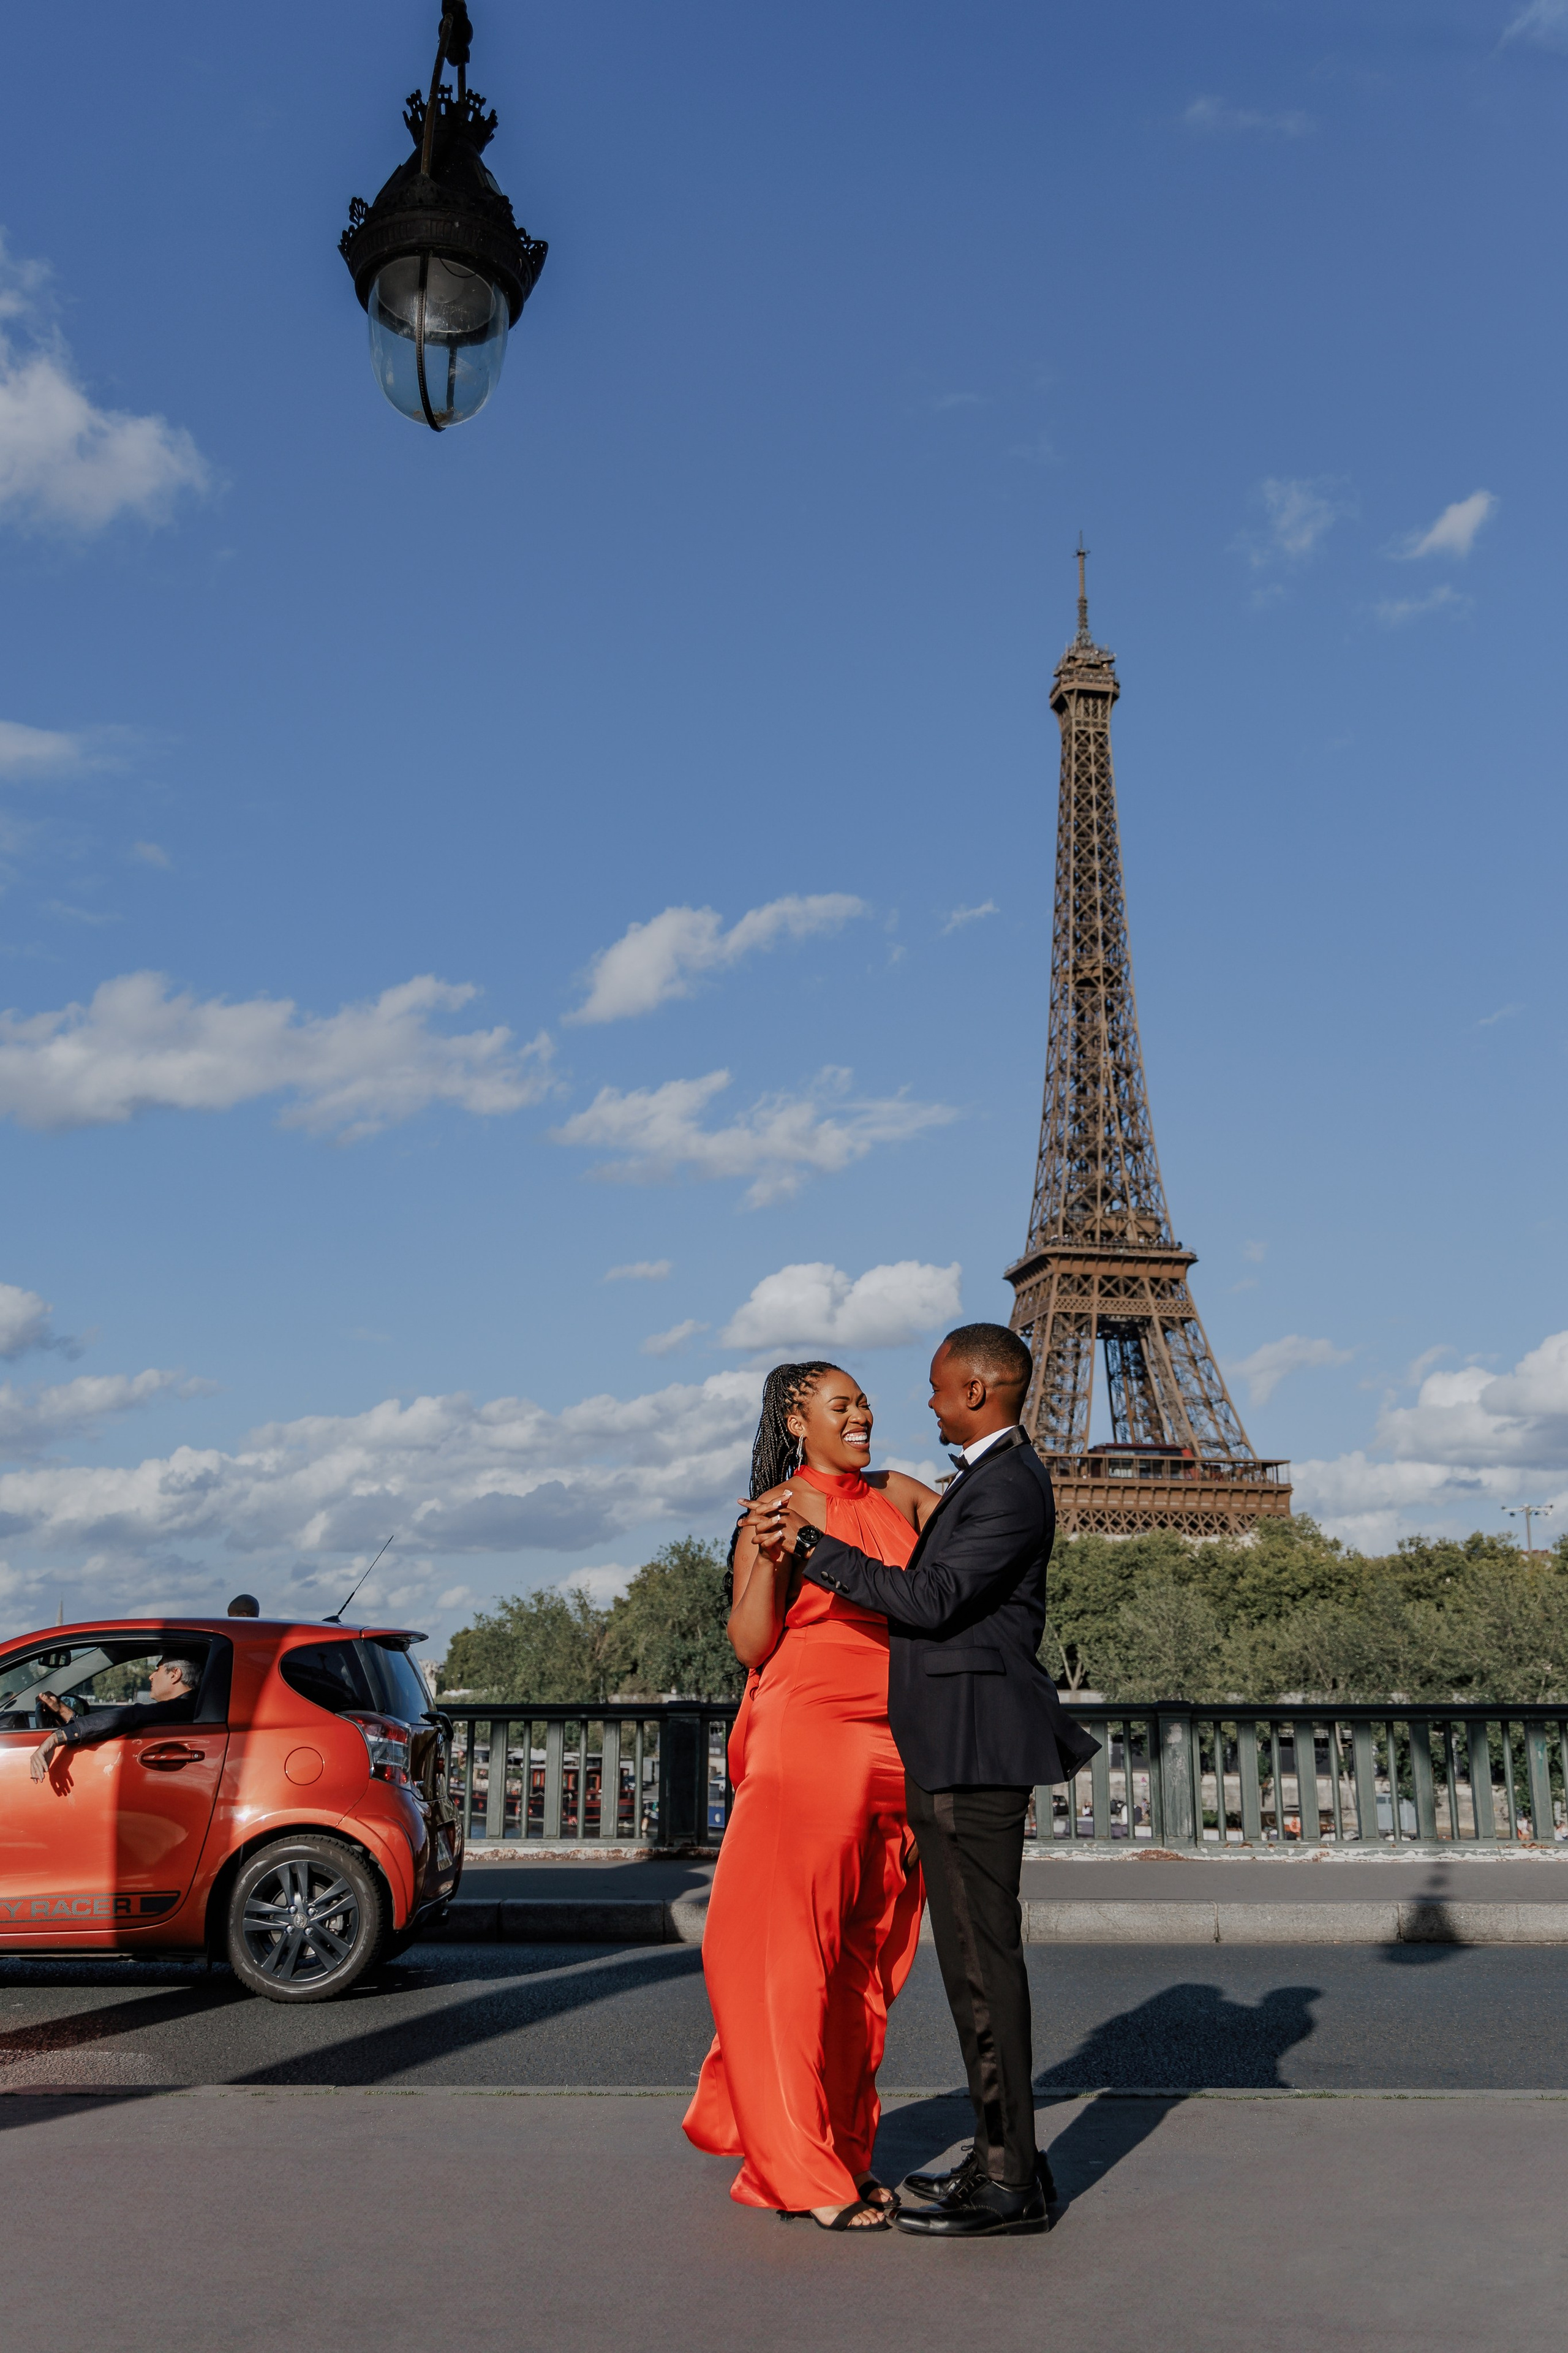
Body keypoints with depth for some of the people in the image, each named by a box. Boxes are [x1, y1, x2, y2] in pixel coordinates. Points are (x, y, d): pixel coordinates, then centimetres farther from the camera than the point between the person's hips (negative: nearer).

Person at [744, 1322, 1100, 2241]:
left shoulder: (1012, 1484, -15)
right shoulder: (988, 1478, 19)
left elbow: (930, 1602, -21)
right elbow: (922, 1576, 23)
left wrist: (817, 1543, -15)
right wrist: (809, 1531, 11)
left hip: (975, 1748, -11)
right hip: (959, 1750, 11)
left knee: (984, 1954, -6)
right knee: (977, 1951, 14)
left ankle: (1011, 2183, 0)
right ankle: (1003, 2156, 22)